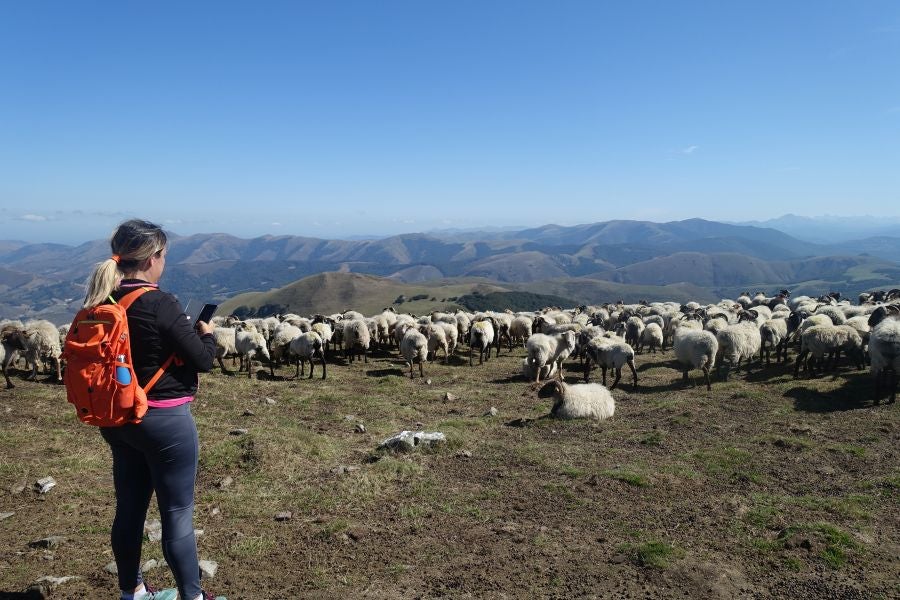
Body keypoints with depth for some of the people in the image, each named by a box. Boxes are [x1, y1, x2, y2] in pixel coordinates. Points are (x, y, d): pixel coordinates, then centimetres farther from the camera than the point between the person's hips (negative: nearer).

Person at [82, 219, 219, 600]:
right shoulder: (159, 304, -21)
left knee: (129, 507, 19)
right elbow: (203, 360, -15)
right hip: (164, 421, -7)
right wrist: (206, 333, 3)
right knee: (177, 514, 7)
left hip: (118, 418, 7)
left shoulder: (100, 304, 0)